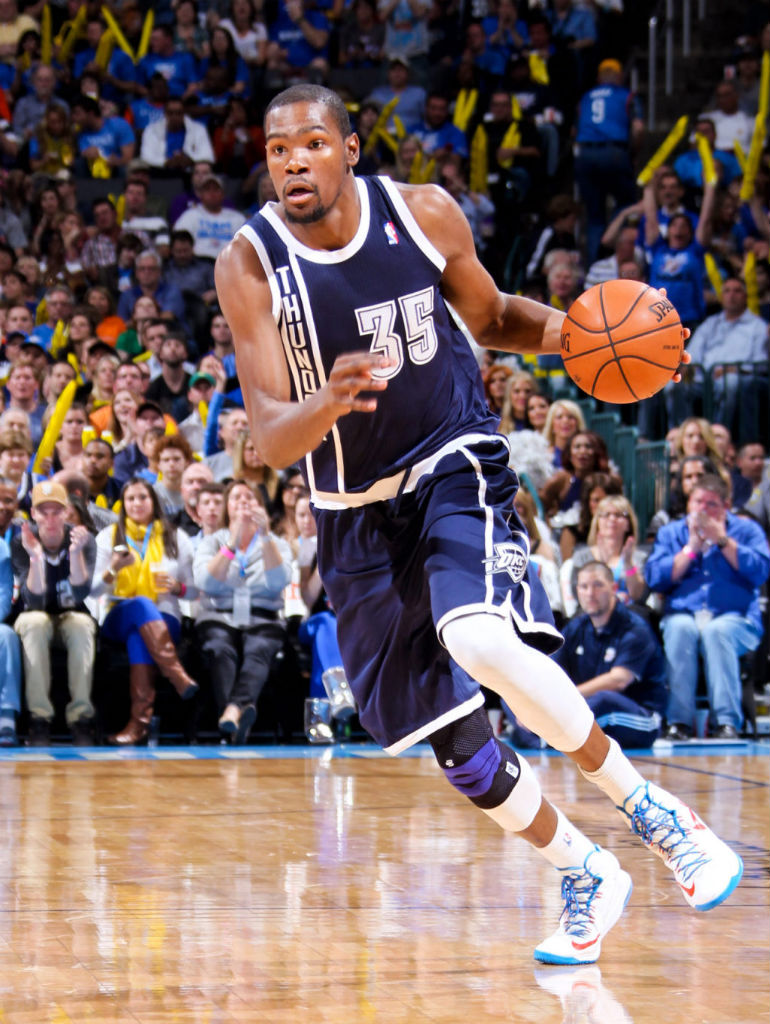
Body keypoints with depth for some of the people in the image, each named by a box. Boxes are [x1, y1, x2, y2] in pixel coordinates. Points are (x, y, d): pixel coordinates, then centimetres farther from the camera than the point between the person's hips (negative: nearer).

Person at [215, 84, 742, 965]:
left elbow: (491, 319, 10)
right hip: (358, 510, 2)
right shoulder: (249, 265, -13)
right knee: (454, 743, 6)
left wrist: (569, 329, -11)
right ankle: (586, 880, 29)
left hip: (456, 468, -2)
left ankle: (646, 808, -12)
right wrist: (327, 403, -40)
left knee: (482, 645, -31)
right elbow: (270, 441, -18)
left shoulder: (424, 214, -9)